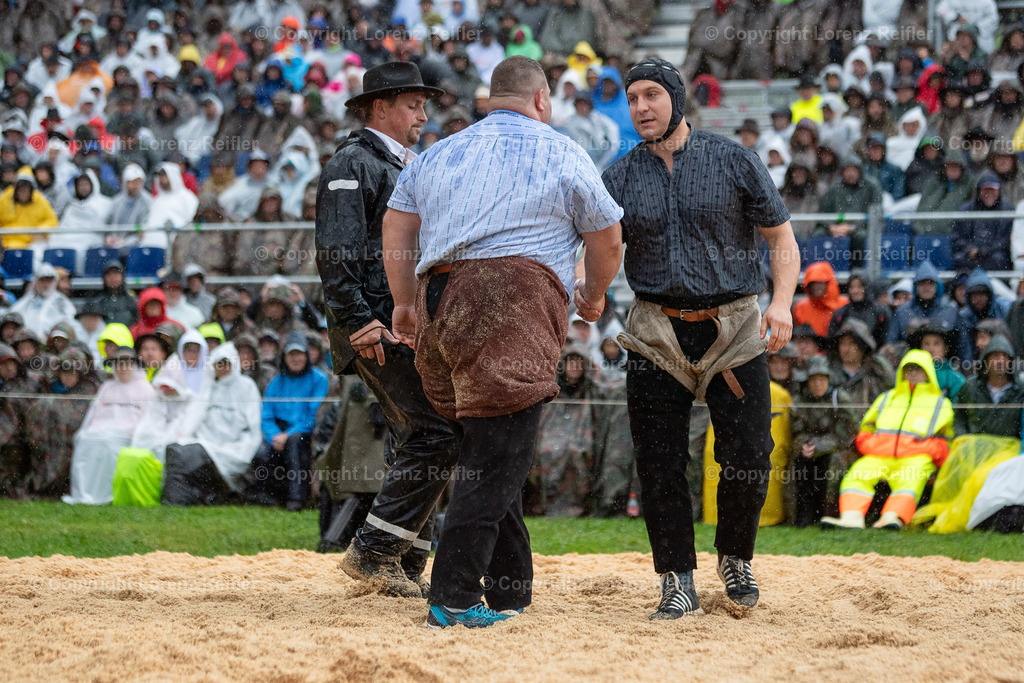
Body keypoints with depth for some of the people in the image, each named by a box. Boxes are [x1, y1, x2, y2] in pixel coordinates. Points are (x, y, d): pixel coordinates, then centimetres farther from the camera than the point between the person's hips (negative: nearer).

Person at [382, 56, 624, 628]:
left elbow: (395, 231, 19)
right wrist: (593, 296, 31)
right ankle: (453, 597, -19)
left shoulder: (437, 155, 24)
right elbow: (608, 241, 14)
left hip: (440, 301, 6)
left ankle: (510, 589, 18)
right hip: (516, 301, -6)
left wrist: (405, 303, 23)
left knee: (488, 450, 15)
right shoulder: (562, 154, 11)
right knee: (500, 456, -10)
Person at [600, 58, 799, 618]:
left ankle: (735, 558, 19)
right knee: (660, 465, -2)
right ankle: (678, 583, 9)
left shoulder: (734, 162, 2)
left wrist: (782, 302, -13)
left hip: (734, 329, -2)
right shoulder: (619, 179, 8)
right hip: (657, 335, 2)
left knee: (749, 459, -6)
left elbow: (782, 238, 3)